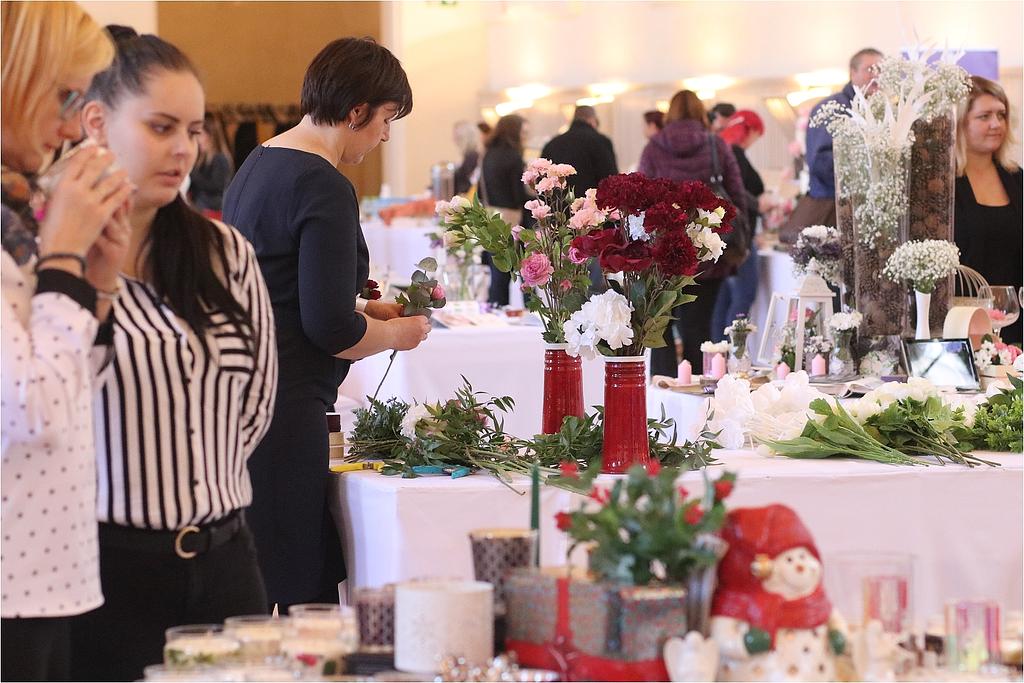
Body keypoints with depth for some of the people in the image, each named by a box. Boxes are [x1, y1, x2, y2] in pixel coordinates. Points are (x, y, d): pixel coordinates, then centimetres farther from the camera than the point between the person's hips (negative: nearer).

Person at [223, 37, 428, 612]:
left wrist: (364, 308, 19)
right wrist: (399, 332, 1)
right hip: (282, 408, -10)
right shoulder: (326, 189, -15)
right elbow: (330, 329, -17)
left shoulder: (259, 165, 14)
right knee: (294, 588, -5)